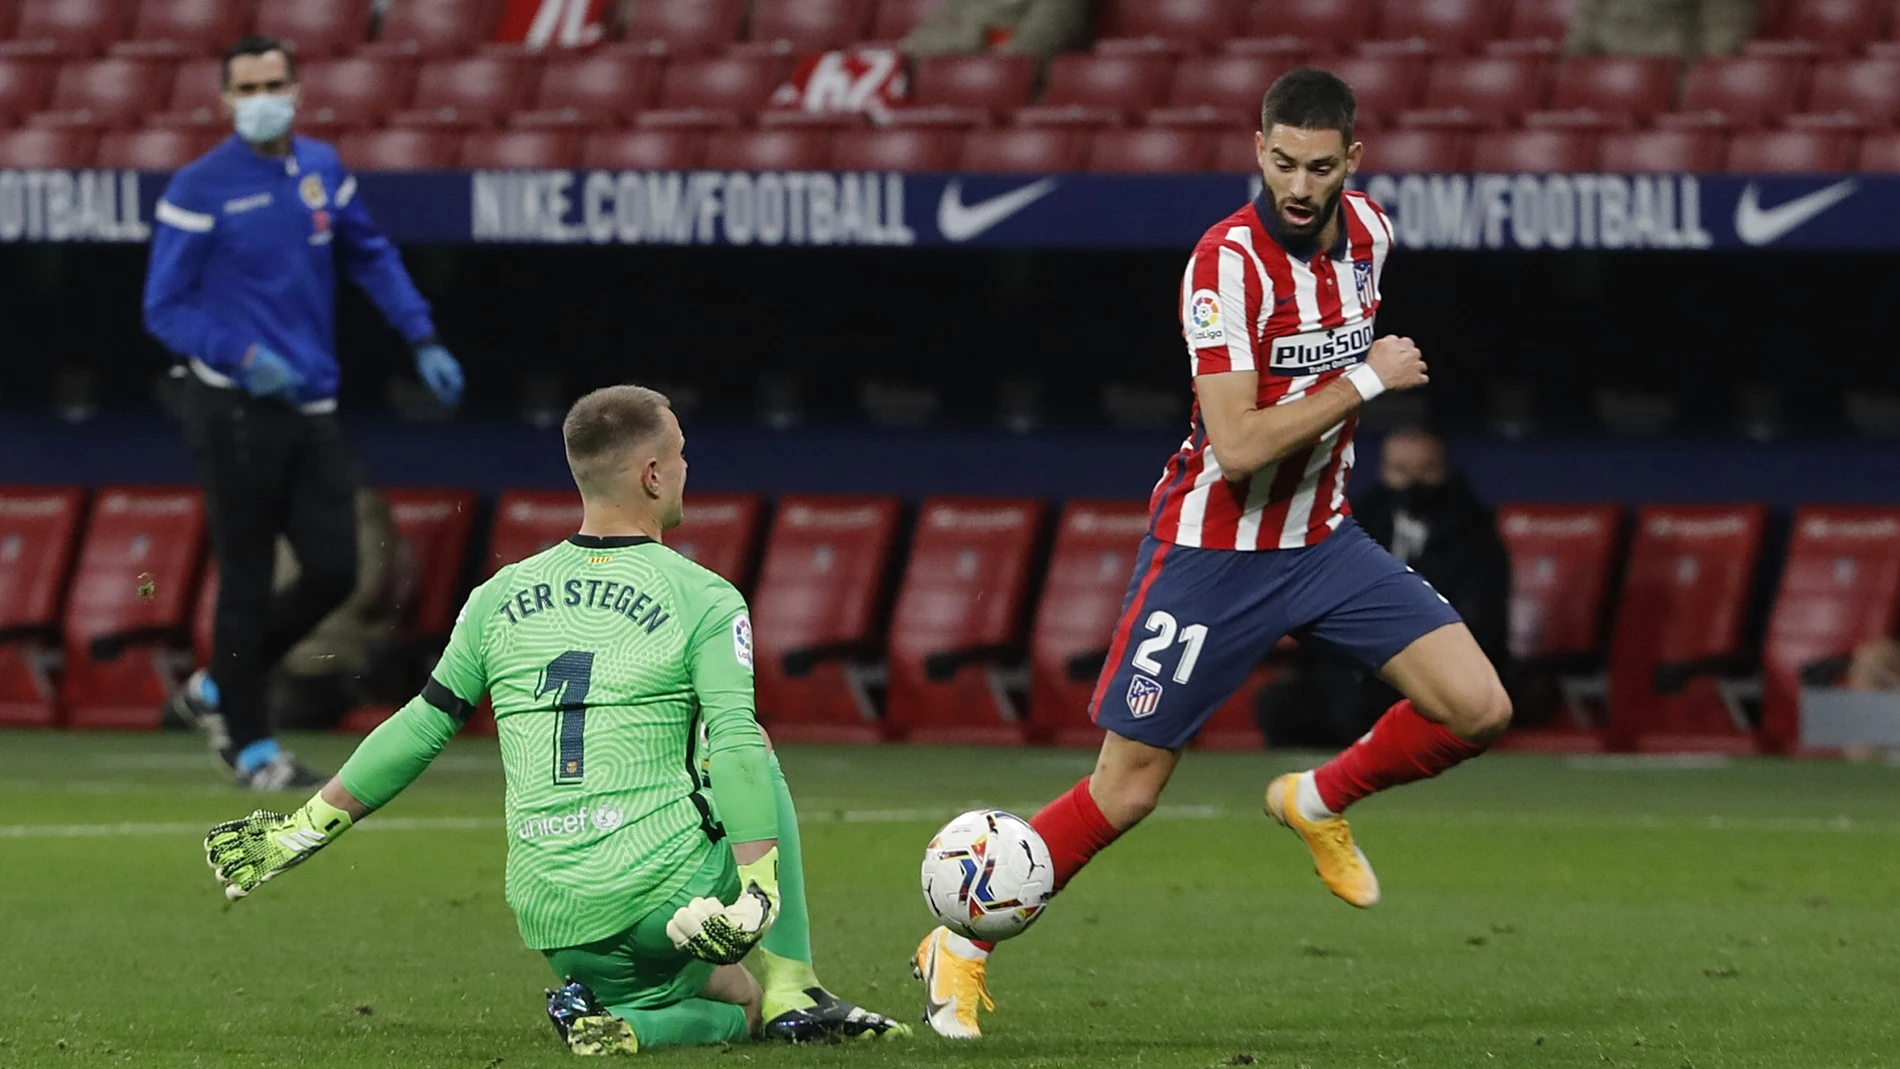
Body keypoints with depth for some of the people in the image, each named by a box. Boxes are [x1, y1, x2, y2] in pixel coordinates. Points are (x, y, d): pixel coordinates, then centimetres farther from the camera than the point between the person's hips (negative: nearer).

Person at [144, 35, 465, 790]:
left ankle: (216, 691, 22)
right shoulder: (200, 189, -9)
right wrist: (242, 355, -23)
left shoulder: (322, 169, 9)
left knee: (332, 573, 2)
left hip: (311, 411, 6)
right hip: (236, 410, -6)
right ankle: (251, 747, 11)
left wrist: (422, 339, 12)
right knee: (247, 581, -1)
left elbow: (372, 258, 22)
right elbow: (165, 309, -8)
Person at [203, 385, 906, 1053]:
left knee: (739, 1006, 26)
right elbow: (735, 747, -14)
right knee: (760, 769, 26)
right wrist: (759, 881, -20)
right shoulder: (704, 599, -1)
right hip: (664, 893, -4)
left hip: (551, 926, 4)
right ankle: (793, 992, 8)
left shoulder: (500, 597, 12)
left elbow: (420, 730, 16)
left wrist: (303, 829, 25)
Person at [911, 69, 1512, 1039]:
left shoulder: (1367, 230, -2)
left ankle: (1319, 802, 18)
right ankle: (960, 946, 16)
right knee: (1125, 794, -2)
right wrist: (1366, 379, -25)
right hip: (1213, 550, -6)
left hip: (1321, 540, 6)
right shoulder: (1227, 263, -24)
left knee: (1479, 709, -8)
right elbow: (1237, 448, -30)